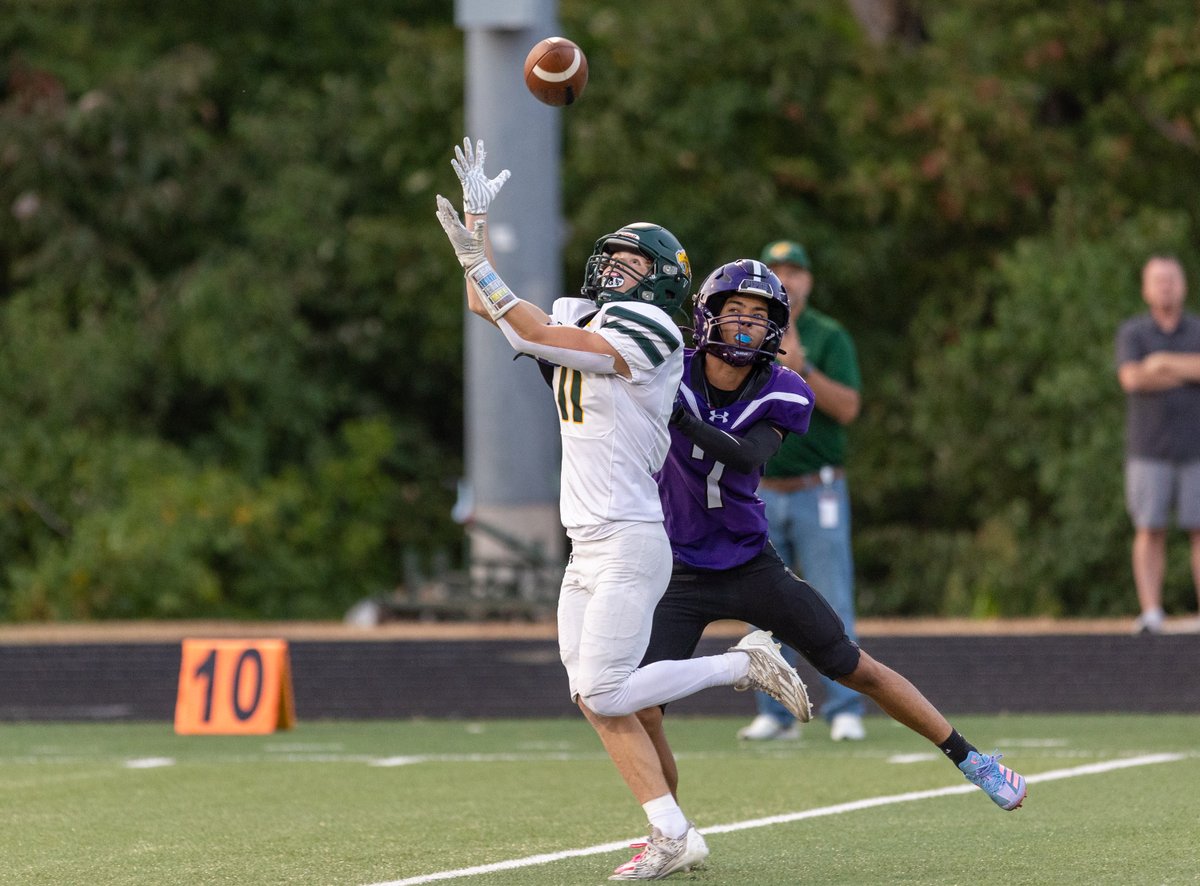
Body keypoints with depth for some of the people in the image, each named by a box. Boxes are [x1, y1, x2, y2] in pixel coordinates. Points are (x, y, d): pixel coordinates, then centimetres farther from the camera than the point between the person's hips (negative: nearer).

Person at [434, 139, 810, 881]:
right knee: (597, 701, 1)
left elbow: (534, 336, -17)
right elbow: (490, 306, 23)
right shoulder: (583, 321, 15)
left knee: (605, 691, -14)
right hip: (588, 549, 8)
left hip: (629, 542, -8)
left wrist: (475, 259, -13)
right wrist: (479, 215, 17)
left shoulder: (649, 332, -10)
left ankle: (745, 665, 1)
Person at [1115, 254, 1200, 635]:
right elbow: (1133, 379, -17)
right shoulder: (1131, 333, 1)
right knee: (1150, 532, -5)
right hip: (1149, 452, -1)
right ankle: (1151, 615, -5)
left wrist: (1166, 362, -17)